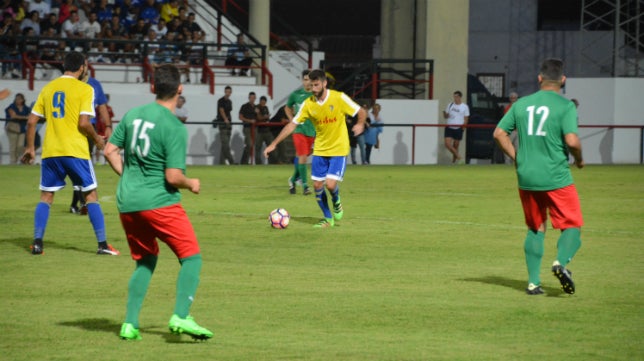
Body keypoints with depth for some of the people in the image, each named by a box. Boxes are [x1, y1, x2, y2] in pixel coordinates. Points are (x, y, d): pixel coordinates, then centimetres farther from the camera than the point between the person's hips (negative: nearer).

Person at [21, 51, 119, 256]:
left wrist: (30, 147, 18)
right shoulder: (84, 89, -4)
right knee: (91, 195, 5)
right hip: (76, 151, -4)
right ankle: (102, 244, 1)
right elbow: (83, 123, -13)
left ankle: (37, 243, 3)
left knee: (46, 197, 13)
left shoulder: (48, 88, 10)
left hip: (50, 152, 4)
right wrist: (97, 139, 4)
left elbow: (31, 121, 9)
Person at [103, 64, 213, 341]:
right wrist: (191, 184, 3)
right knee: (191, 257, 1)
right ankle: (181, 317, -16)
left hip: (127, 201, 7)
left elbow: (110, 151, 11)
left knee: (145, 261, 21)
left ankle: (130, 323, 14)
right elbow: (173, 177, -17)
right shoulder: (175, 128, -14)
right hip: (159, 201, -7)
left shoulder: (132, 115, 5)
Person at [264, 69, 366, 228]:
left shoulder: (339, 98, -13)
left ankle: (336, 202, 19)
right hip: (320, 150, 4)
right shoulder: (308, 104, -3)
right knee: (317, 185, 1)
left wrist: (360, 124, -29)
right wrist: (274, 144, -3)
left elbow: (361, 112, -6)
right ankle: (328, 219, 19)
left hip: (338, 149, -4)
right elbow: (292, 124, 1)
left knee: (331, 184, -16)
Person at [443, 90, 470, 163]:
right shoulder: (450, 105, 7)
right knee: (447, 144, -12)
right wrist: (445, 114, -11)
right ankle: (457, 155, 8)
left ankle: (454, 161, 18)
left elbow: (466, 119, 1)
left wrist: (463, 125, -17)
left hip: (458, 129, -2)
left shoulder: (464, 107, 0)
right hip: (449, 128, 2)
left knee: (455, 146, 5)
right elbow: (445, 116, 14)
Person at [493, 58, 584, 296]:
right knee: (572, 227, 4)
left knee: (536, 229, 18)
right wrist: (579, 160, 2)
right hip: (556, 178, -5)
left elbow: (499, 133, 7)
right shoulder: (565, 106, -8)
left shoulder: (521, 104, 7)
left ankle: (533, 281, 11)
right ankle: (561, 262, -25)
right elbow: (572, 140, -17)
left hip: (526, 178, 5)